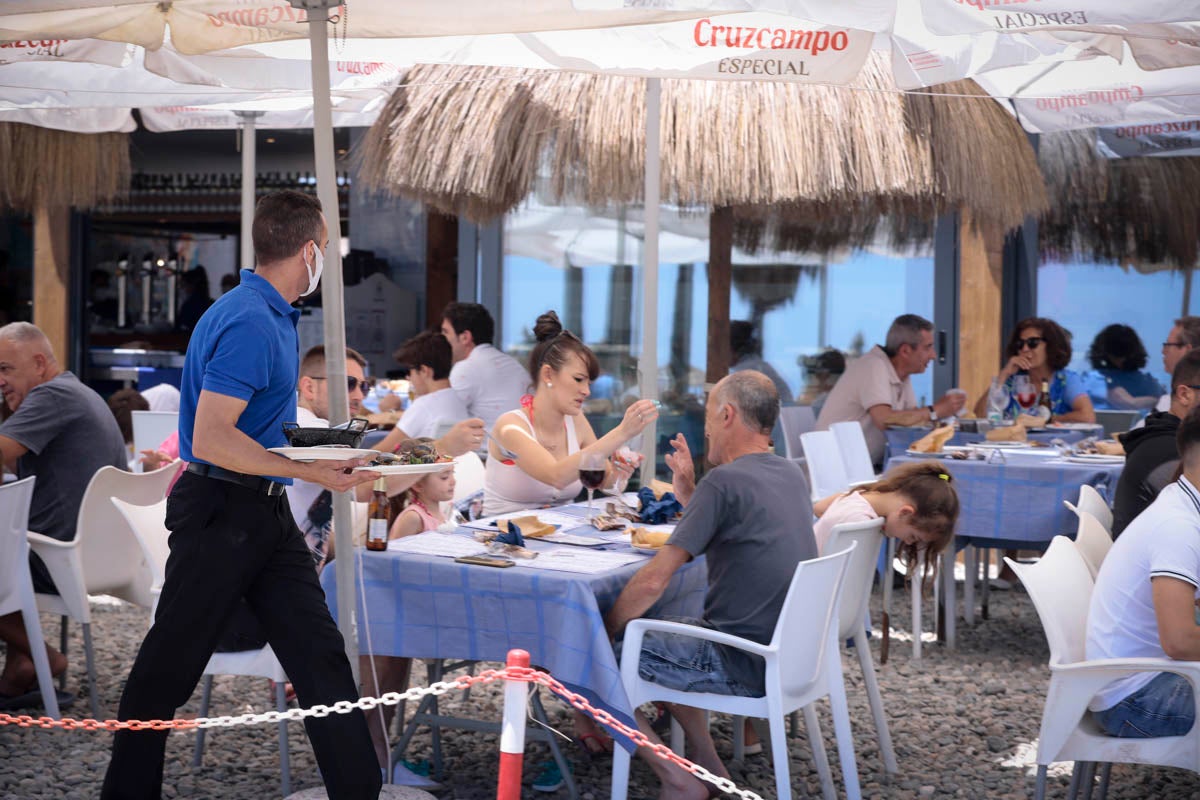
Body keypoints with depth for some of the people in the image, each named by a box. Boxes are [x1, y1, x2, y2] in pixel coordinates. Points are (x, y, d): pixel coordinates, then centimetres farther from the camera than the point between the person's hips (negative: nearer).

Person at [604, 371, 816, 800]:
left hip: (745, 667, -9)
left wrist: (604, 632, -4)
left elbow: (652, 581, -18)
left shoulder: (724, 481, -18)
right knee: (668, 637, 30)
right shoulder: (791, 475, 8)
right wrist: (689, 495, 14)